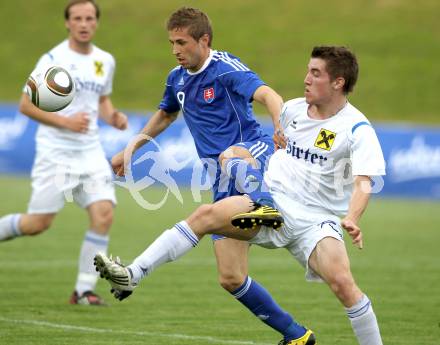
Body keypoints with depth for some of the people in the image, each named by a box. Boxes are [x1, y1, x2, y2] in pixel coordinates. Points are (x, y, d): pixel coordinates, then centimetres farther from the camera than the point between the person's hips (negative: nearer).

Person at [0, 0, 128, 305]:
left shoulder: (105, 61, 8)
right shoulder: (54, 59, -10)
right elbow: (26, 104, -9)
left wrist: (112, 117, 2)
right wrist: (65, 121, -20)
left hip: (90, 151, 5)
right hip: (55, 152, -5)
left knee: (104, 215, -12)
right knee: (39, 223, -5)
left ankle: (84, 290, -4)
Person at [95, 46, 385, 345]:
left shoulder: (357, 129, -9)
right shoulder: (292, 109, 9)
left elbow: (363, 183, -22)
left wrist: (352, 220, -38)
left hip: (315, 221, -4)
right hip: (272, 205, 4)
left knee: (343, 283, -27)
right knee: (207, 214, -19)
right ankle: (131, 276, -23)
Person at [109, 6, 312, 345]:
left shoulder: (225, 68, -9)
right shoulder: (178, 79, 14)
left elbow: (267, 94, -28)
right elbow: (165, 114, 37)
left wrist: (282, 127, -48)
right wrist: (131, 149, 34)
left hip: (255, 153, -6)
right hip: (226, 186, 6)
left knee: (230, 158, -44)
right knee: (231, 278, -3)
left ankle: (267, 204, -71)